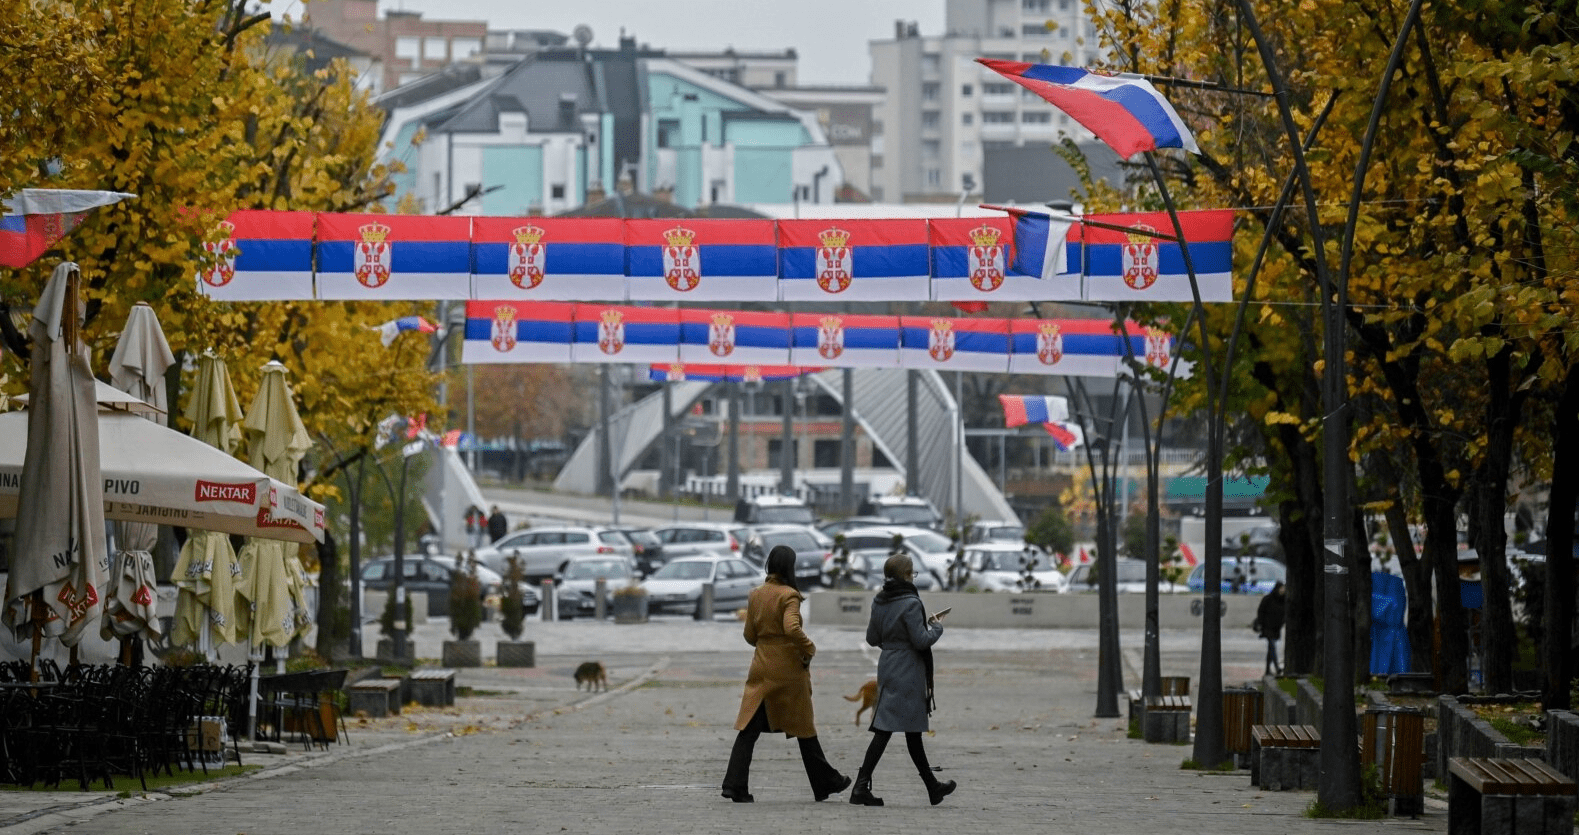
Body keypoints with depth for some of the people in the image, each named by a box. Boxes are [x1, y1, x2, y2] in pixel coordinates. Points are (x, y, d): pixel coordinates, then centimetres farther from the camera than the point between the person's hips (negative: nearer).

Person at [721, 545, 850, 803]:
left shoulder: (755, 595, 6)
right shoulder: (788, 595, -13)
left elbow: (750, 635, 11)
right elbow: (792, 628, -28)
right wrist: (808, 649, -13)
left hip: (761, 669, 5)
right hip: (789, 669, -5)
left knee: (749, 729, 1)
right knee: (804, 728, 9)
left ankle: (734, 785, -11)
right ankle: (825, 783, 22)